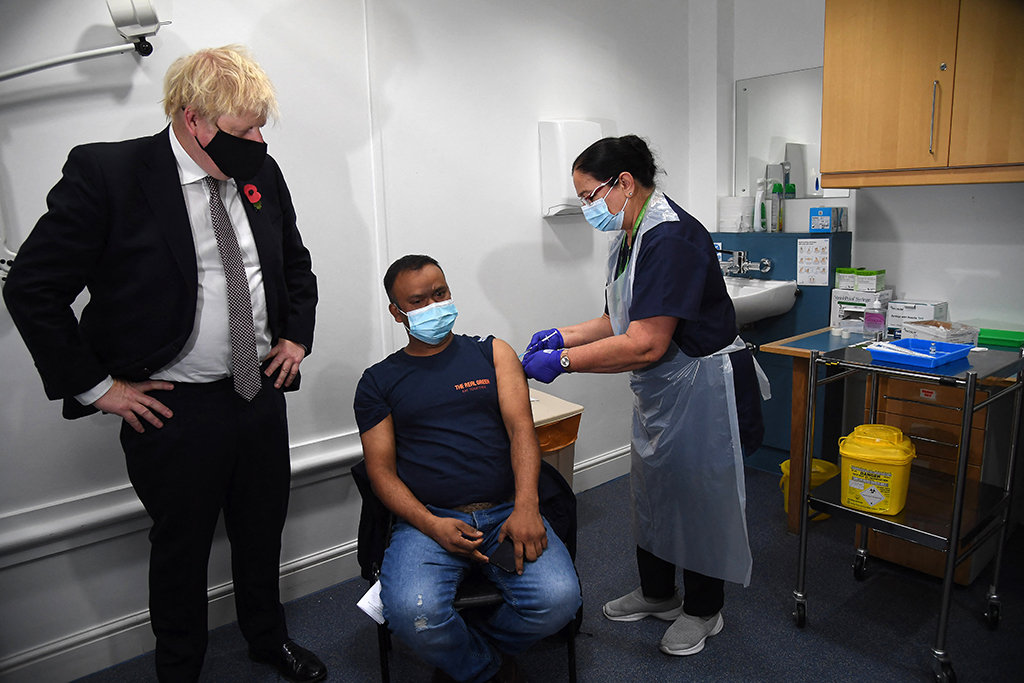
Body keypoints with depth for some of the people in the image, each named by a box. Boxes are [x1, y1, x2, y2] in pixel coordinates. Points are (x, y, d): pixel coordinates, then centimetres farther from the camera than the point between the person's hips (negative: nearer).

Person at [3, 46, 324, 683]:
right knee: (181, 549, 16)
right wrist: (95, 386, -11)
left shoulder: (261, 173, 1)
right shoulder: (105, 173, -15)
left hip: (261, 391, 5)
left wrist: (296, 335, 7)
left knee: (263, 533, 22)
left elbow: (297, 263, 17)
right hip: (173, 409, -4)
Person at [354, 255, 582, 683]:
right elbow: (381, 470, 5)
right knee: (412, 613, -30)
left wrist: (526, 508, -15)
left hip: (505, 512, 1)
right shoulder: (378, 382, 11)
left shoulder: (493, 354, 13)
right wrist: (433, 526, -13)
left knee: (558, 598, -24)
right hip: (427, 520, -1)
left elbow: (521, 428, 1)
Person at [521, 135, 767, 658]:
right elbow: (619, 320, 12)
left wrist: (563, 362, -25)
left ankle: (702, 610, 31)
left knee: (697, 495, 7)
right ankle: (656, 593, 41)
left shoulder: (671, 238, -25)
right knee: (650, 491, 19)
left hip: (701, 391, -10)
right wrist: (564, 336, -2)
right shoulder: (629, 238, 7)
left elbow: (645, 344, -30)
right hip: (658, 392, 10)